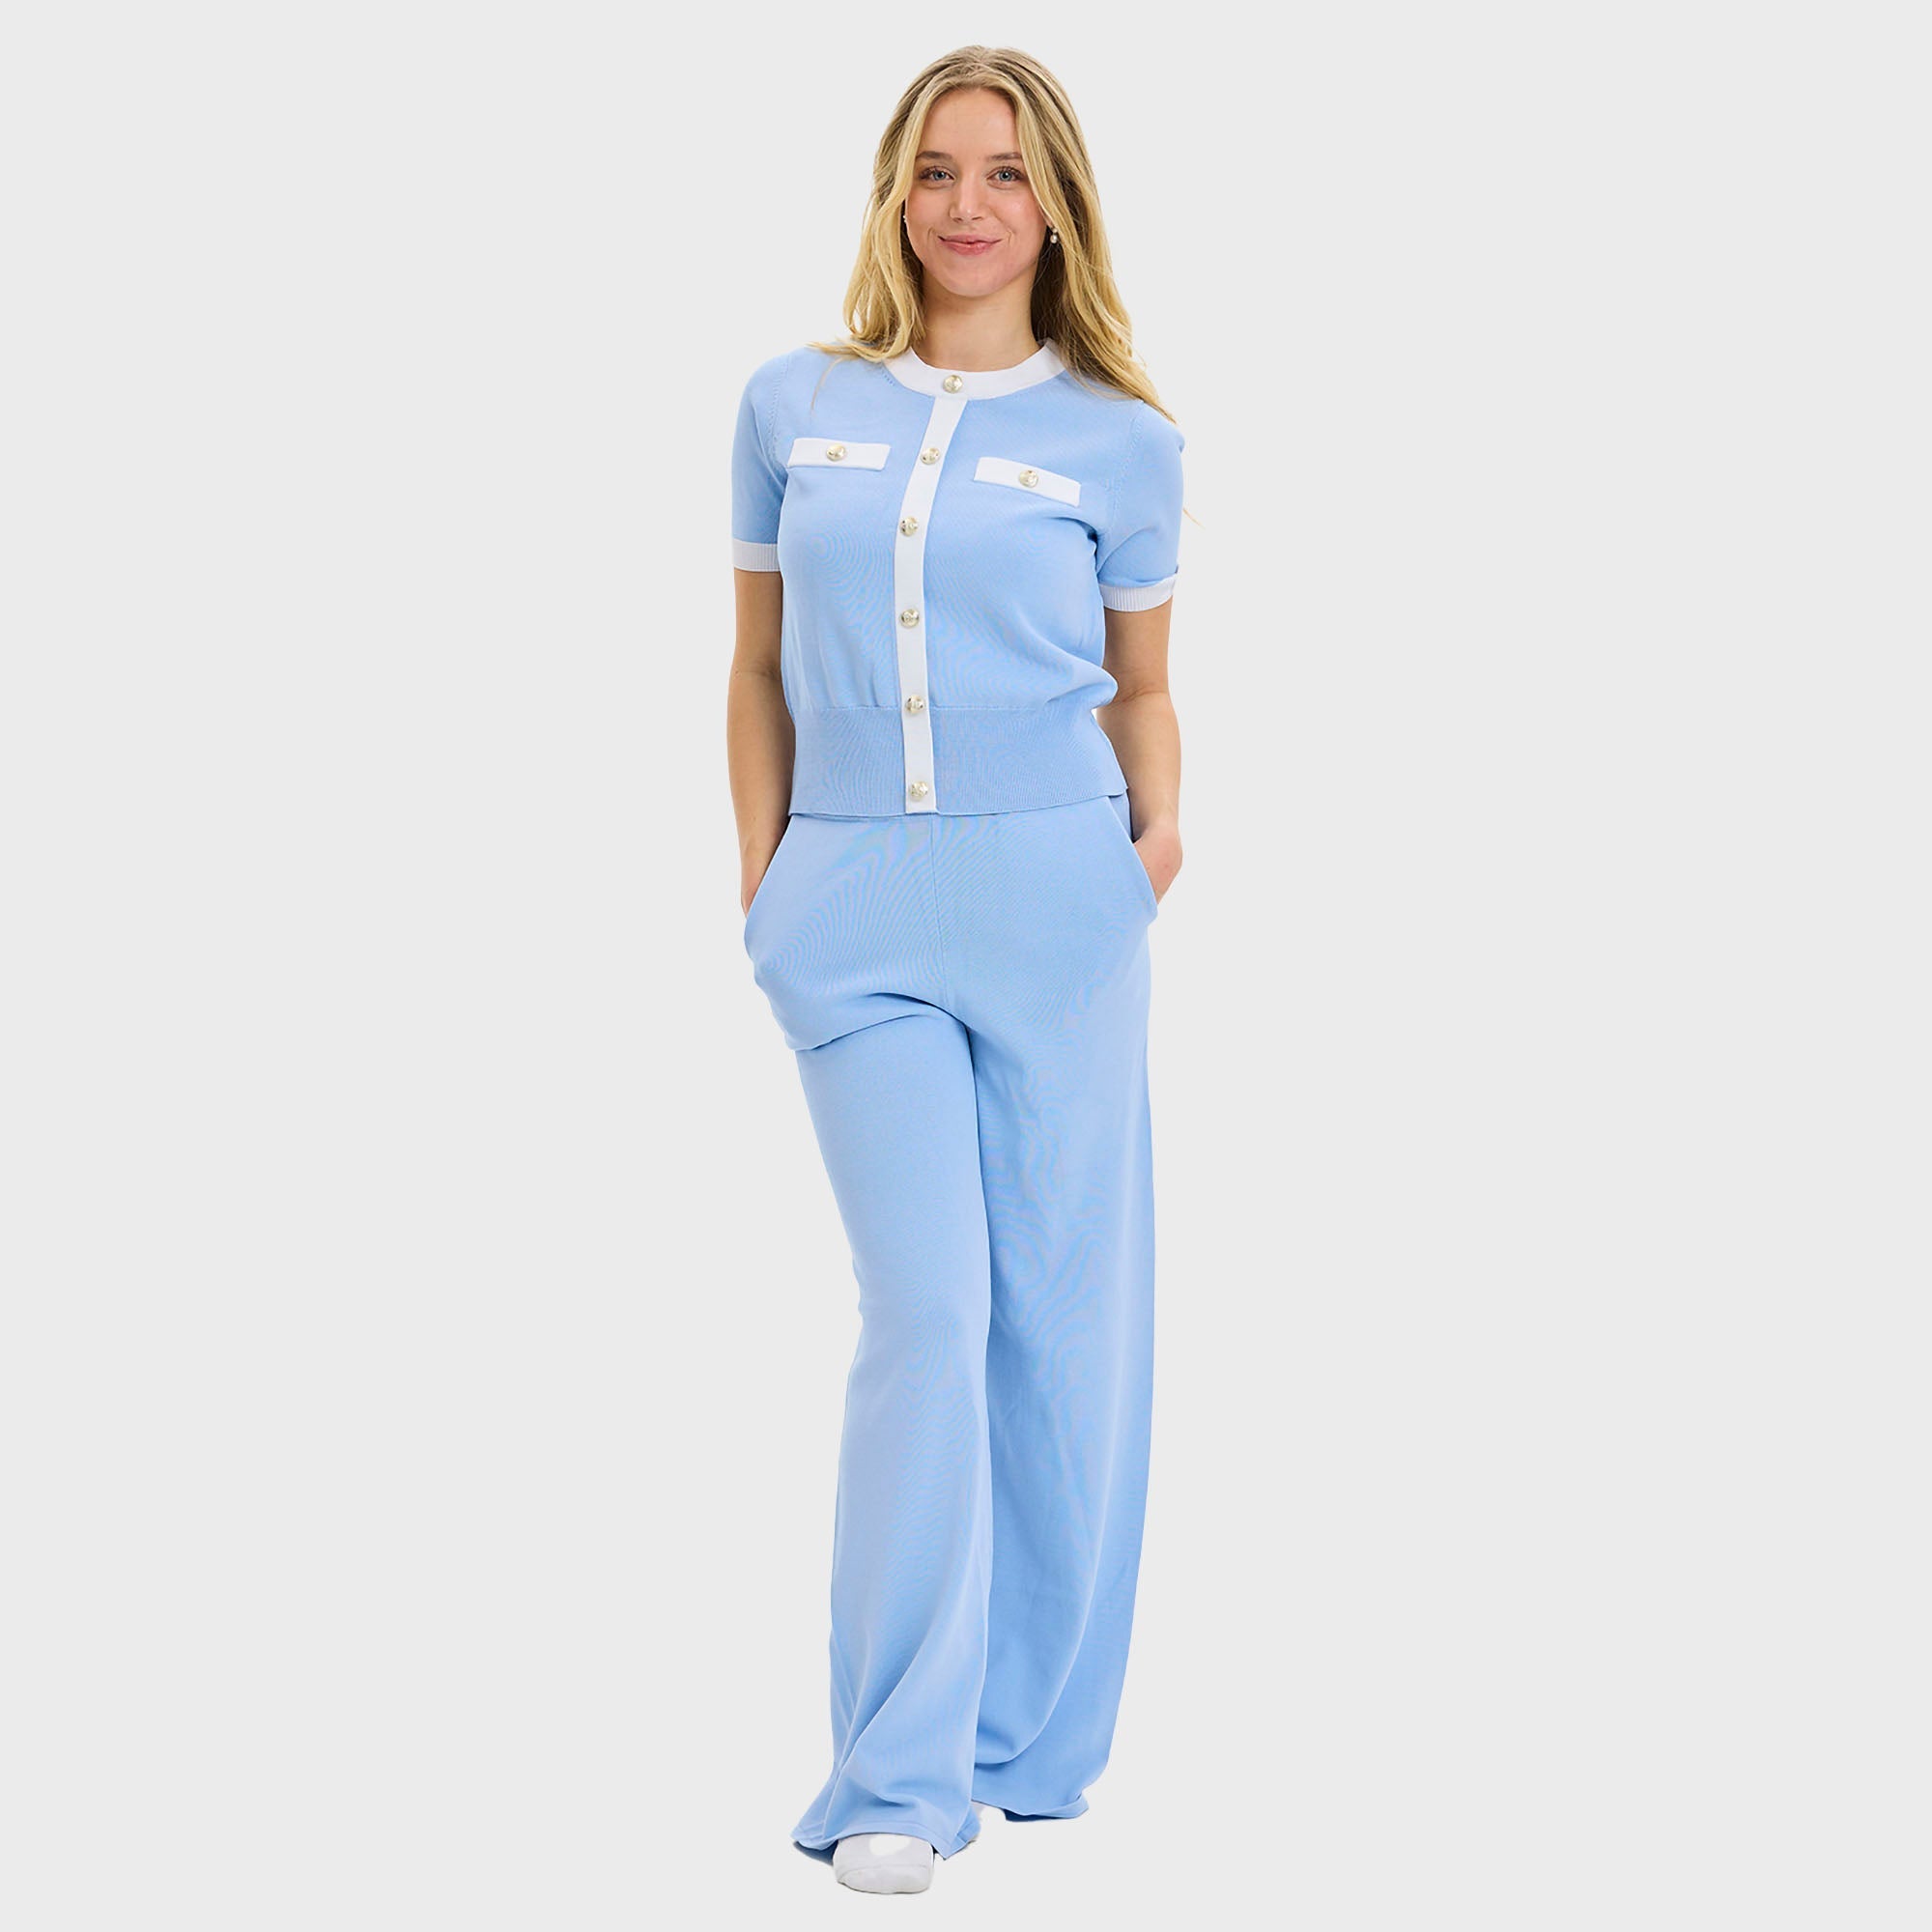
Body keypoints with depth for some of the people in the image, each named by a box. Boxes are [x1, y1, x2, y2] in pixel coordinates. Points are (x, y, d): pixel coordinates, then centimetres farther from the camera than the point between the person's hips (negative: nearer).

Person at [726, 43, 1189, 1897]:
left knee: (1058, 1311, 4)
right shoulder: (793, 406, 9)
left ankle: (1035, 1738, 19)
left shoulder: (1118, 437, 6)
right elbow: (761, 667, 14)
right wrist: (763, 887, 6)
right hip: (854, 908, 0)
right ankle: (897, 1776, 1)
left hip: (1052, 892, 0)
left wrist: (1158, 830, -3)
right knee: (925, 1308, -6)